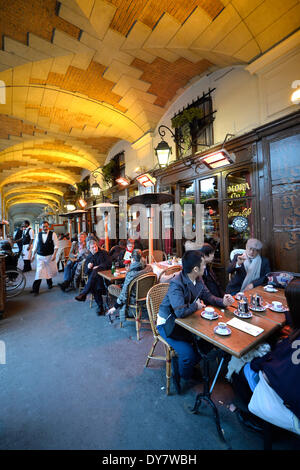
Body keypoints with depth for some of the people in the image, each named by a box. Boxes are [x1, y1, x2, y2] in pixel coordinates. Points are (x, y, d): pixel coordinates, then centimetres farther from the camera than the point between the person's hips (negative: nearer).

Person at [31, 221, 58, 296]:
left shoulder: (53, 234, -5)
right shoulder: (38, 235, 4)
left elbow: (56, 245, -8)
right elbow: (35, 245, 11)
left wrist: (54, 254, -16)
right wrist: (33, 255, 9)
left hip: (50, 256, -1)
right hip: (40, 256, 1)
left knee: (50, 271, 13)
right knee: (39, 272, -4)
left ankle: (49, 283, 39)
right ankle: (35, 289, 2)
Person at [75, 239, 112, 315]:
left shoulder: (103, 253, 10)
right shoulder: (89, 258, 20)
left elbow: (109, 263, -4)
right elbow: (86, 272, 15)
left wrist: (98, 267, -14)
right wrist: (88, 267, -8)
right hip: (93, 278, 3)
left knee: (95, 272, -34)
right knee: (94, 285, -32)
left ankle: (83, 294, -33)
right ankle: (100, 306, -23)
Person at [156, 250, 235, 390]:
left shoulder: (198, 280, -6)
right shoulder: (177, 284, -33)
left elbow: (208, 296, 7)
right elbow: (180, 312, -40)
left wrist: (222, 302, -12)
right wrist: (196, 306, -21)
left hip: (184, 320, 8)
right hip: (168, 323, -7)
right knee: (188, 354, -18)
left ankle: (190, 366, 27)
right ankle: (183, 376, 19)